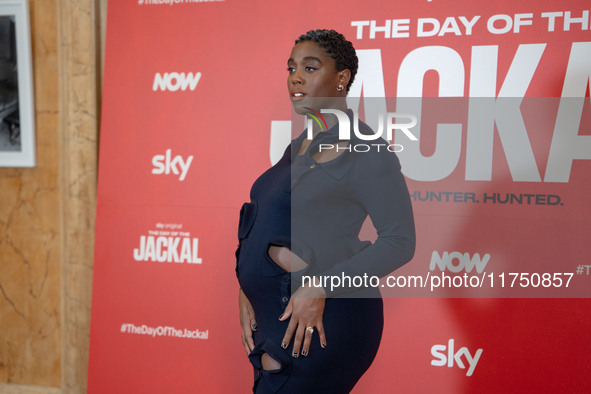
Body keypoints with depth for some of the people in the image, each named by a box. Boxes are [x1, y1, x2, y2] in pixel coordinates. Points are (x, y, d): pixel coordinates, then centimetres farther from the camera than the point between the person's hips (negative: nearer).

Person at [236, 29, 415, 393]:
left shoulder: (365, 149, -12)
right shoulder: (298, 147, 12)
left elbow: (400, 242, -16)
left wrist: (318, 287, -21)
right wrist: (247, 289, 4)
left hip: (323, 323, -8)